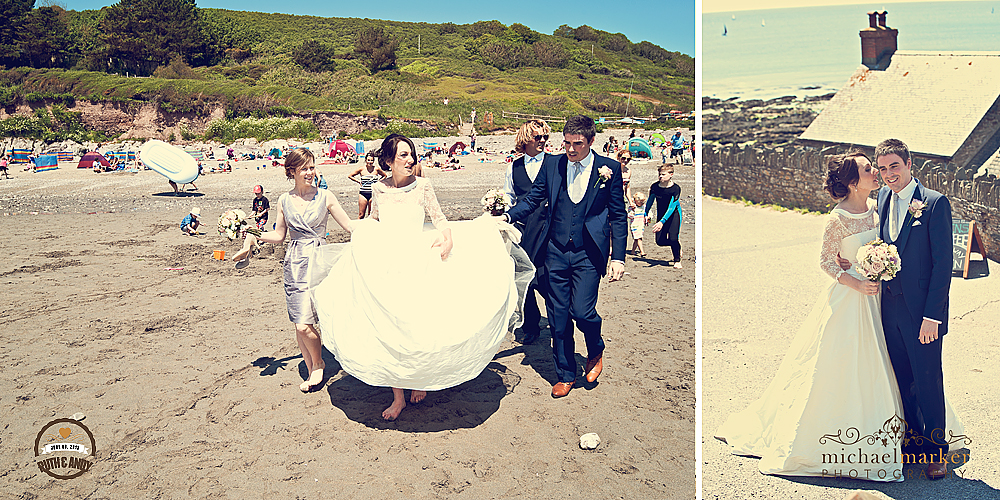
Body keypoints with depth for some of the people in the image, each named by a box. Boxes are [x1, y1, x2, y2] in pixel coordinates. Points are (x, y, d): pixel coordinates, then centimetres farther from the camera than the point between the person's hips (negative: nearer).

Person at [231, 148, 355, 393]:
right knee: (300, 324, 5)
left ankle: (317, 363, 14)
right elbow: (279, 235, 18)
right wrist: (253, 236, 4)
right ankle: (311, 371, 23)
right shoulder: (284, 200, 8)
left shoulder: (325, 196, 2)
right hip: (295, 262, 3)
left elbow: (351, 226, 6)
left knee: (304, 324, -12)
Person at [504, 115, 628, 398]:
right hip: (556, 251, 3)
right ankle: (565, 374, 24)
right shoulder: (552, 164, 5)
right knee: (558, 317, 6)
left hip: (589, 254, -3)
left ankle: (596, 352, 22)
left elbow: (618, 216, 1)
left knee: (581, 311, -12)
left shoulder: (609, 169, -1)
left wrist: (618, 258, -4)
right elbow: (533, 199, 10)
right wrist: (508, 217, -8)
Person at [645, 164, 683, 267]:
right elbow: (650, 201, 5)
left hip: (673, 214, -4)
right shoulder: (655, 186, -11)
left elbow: (671, 207, -28)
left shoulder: (675, 189, -22)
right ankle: (677, 244, 28)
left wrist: (662, 222, -37)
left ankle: (677, 260, 6)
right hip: (661, 214, 4)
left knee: (673, 238, -18)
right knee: (660, 241, -5)